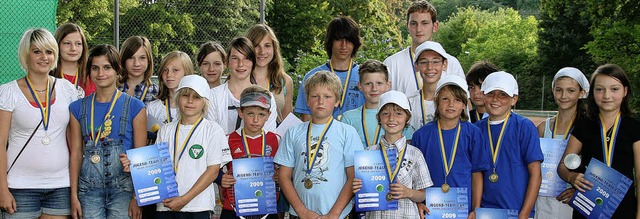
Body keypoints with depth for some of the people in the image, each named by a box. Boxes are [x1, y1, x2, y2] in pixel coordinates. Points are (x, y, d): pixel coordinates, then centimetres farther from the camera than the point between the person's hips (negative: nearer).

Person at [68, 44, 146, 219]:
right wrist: (74, 196, 4)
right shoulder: (78, 108, 8)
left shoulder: (134, 107, 0)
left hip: (123, 188, -2)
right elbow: (76, 154, 9)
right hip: (89, 189, 2)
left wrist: (137, 197, -7)